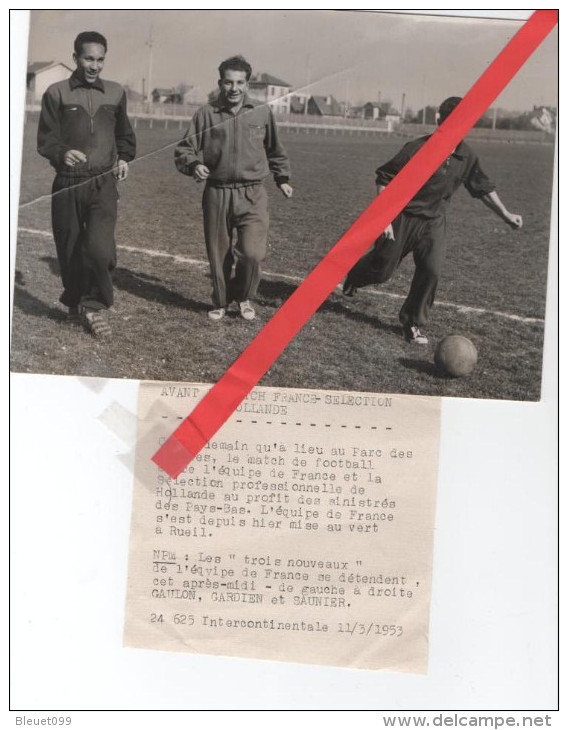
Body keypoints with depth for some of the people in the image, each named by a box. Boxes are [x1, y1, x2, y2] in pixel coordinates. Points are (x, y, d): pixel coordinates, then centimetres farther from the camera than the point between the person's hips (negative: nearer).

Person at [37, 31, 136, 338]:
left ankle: (94, 304, 2)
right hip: (67, 184, 0)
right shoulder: (57, 93, 2)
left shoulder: (115, 93, 10)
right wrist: (62, 153, -21)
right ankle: (75, 302, 30)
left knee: (100, 248, -18)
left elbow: (124, 135, 26)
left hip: (103, 183, 0)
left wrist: (124, 158, 8)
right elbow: (45, 140, -1)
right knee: (69, 251, 7)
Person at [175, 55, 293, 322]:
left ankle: (243, 297, 16)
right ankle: (220, 302, 30)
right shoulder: (206, 114, 2)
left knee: (252, 253, -13)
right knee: (218, 255, 7)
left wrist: (282, 178, 25)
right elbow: (184, 149, 5)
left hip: (253, 195, 0)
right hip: (217, 194, 0)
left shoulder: (262, 112, 7)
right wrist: (193, 165, -15)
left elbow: (274, 150, 22)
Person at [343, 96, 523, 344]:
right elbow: (384, 180, -12)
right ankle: (354, 275, 44)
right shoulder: (418, 149, -18)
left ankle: (413, 323, 5)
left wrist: (505, 215, 11)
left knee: (432, 270, -14)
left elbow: (483, 188, 12)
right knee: (381, 270, 6)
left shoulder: (466, 157, -3)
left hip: (433, 222, 4)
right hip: (402, 218, -3)